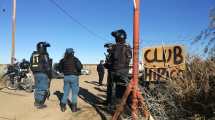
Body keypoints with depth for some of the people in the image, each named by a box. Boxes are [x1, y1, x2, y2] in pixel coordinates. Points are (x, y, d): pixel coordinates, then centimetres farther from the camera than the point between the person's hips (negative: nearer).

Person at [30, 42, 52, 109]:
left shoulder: (33, 55, 12)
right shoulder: (44, 55, -10)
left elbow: (31, 66, 14)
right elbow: (47, 66, -15)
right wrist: (49, 76, -10)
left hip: (36, 74, 8)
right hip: (43, 74, -7)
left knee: (38, 88, 17)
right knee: (43, 89, -1)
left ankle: (36, 102, 23)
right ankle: (39, 104, 0)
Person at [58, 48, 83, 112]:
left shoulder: (63, 60, 8)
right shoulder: (75, 59, -5)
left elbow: (60, 69, 11)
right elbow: (80, 66, -18)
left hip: (66, 77, 4)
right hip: (74, 77, -4)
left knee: (66, 92, 12)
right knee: (74, 92, 4)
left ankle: (63, 106, 10)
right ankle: (74, 107, 2)